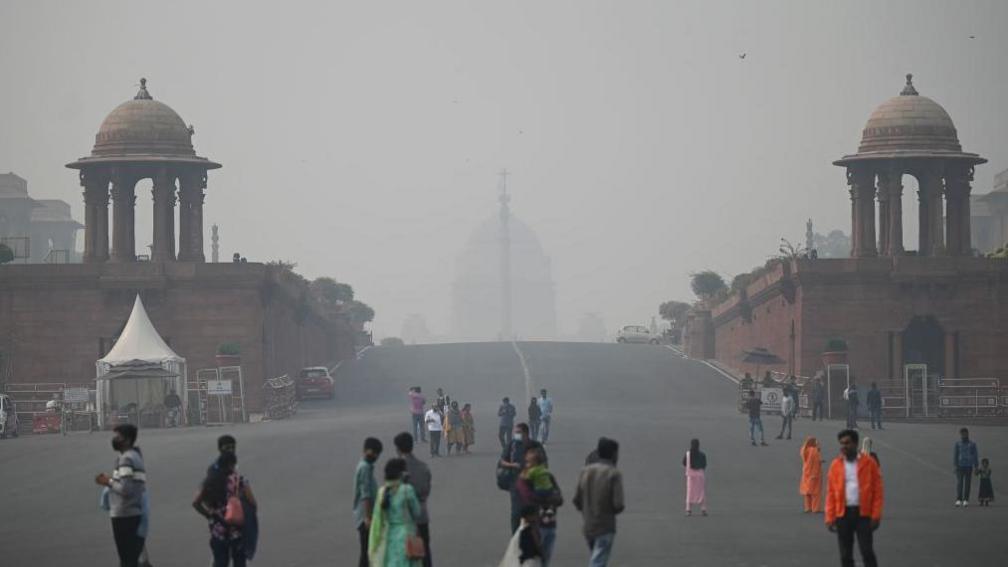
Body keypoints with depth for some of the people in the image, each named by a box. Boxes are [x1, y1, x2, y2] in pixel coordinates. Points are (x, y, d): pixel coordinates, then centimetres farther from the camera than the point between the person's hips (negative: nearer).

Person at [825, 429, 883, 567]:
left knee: (867, 552, -6)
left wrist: (876, 516, -8)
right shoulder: (835, 465, 5)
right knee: (845, 555, 7)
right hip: (843, 514, 3)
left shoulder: (869, 463, -1)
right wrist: (830, 518, -1)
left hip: (863, 514, -3)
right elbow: (831, 493, 5)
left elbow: (877, 491, -2)